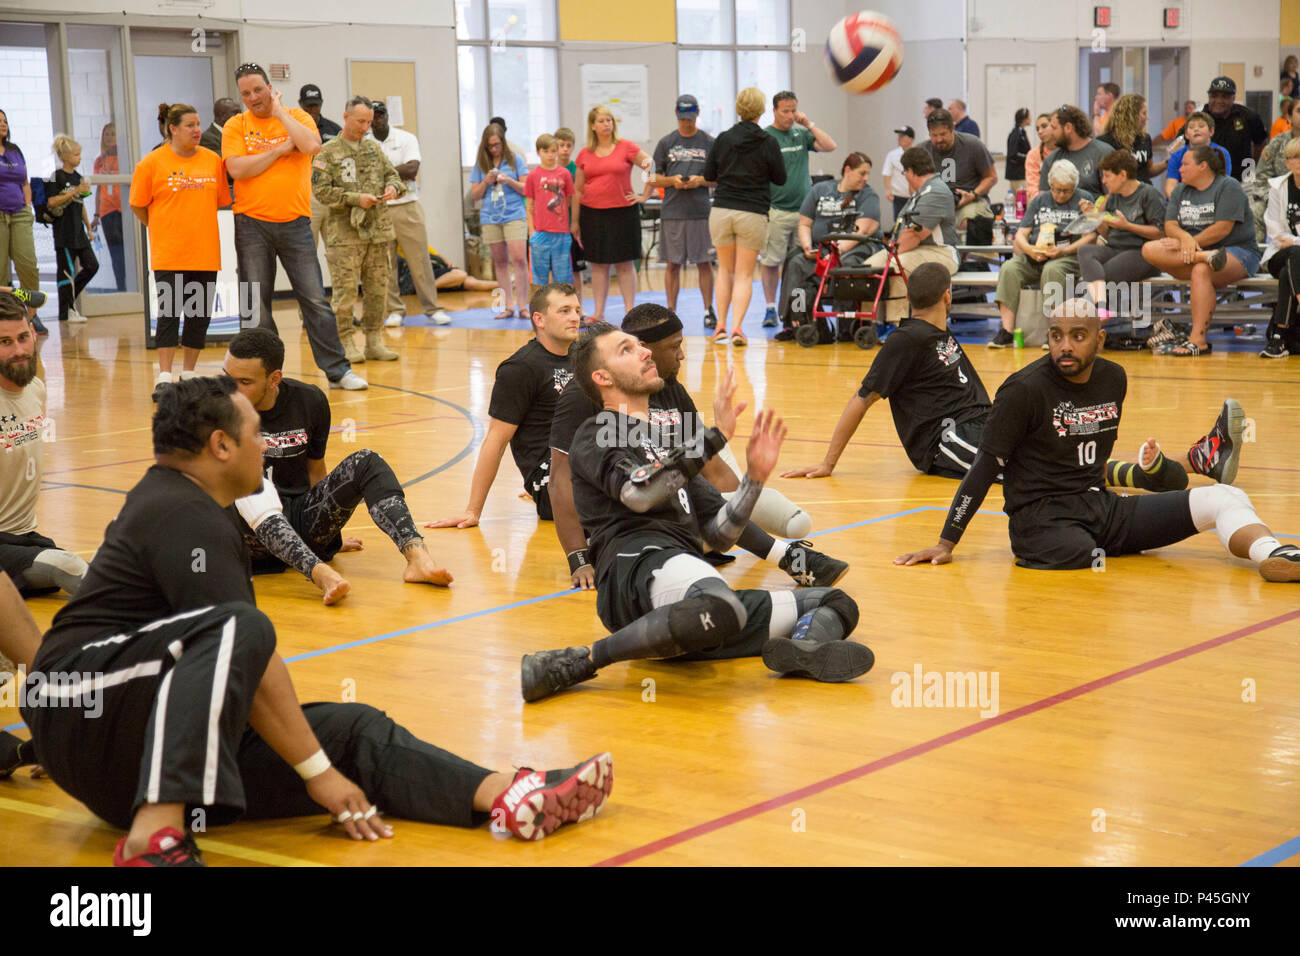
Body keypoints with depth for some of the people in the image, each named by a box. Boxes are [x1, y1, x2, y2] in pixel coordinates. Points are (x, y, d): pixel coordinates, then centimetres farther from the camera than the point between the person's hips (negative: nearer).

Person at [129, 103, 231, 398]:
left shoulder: (213, 160, 6)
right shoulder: (152, 163, -3)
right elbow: (138, 205, 4)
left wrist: (196, 223, 11)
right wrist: (162, 228, 8)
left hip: (205, 252, 4)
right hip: (168, 253, -4)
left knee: (200, 315, 6)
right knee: (169, 312, -7)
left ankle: (189, 373, 18)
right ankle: (164, 377, -2)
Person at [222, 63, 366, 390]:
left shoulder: (297, 117, 5)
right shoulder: (235, 126, 3)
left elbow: (311, 145, -15)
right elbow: (237, 169, -11)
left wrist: (279, 113, -8)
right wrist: (280, 148, -10)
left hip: (295, 223, 0)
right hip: (252, 225, 0)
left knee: (315, 300, 0)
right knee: (256, 305, 3)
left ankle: (338, 371, 7)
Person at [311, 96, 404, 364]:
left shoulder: (374, 148, 13)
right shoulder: (328, 153, -3)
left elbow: (392, 173, 18)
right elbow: (320, 190, -10)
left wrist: (393, 187, -6)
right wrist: (356, 199, -17)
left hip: (377, 231, 5)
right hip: (345, 234, -5)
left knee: (377, 289, 8)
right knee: (345, 291, -4)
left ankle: (374, 342, 16)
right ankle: (346, 344, 3)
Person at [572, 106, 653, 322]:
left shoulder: (626, 147, -2)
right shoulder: (585, 154, 7)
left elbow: (651, 167, 0)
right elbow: (578, 190, 10)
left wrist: (644, 196, -3)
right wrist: (575, 221, 9)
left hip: (622, 212, -3)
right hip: (592, 213, 3)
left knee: (625, 264, 0)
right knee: (598, 264, 6)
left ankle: (630, 311, 4)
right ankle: (598, 313, 10)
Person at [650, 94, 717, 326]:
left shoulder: (709, 143, 7)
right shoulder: (666, 143, 8)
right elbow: (656, 180, 9)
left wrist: (701, 180, -9)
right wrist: (672, 181, -10)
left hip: (701, 211, 0)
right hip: (672, 211, 0)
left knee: (704, 263, 1)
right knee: (673, 264, 3)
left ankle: (709, 311, 7)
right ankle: (671, 311, 9)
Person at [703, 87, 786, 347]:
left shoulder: (723, 139, 0)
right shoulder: (768, 142, -5)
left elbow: (708, 175, 7)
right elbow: (781, 178, 3)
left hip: (721, 211, 2)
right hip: (753, 214, -2)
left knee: (725, 269, 16)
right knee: (744, 274, 3)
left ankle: (721, 326, 13)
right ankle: (737, 327, -10)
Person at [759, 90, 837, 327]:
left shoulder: (801, 134, 12)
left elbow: (830, 146, 3)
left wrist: (808, 124, -2)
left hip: (804, 208, 4)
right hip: (776, 210, -4)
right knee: (771, 262, -2)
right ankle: (770, 309, 8)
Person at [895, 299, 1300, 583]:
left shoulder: (1113, 379, 8)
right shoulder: (1024, 389, -9)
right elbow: (985, 468, -9)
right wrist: (947, 543, -10)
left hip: (1098, 506, 6)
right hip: (1040, 516, -6)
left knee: (1224, 498, -11)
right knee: (1078, 554, -45)